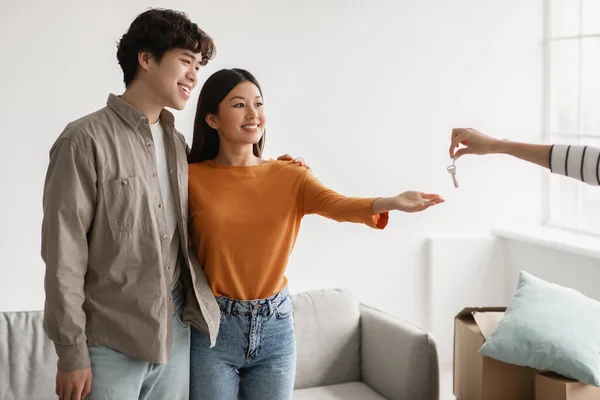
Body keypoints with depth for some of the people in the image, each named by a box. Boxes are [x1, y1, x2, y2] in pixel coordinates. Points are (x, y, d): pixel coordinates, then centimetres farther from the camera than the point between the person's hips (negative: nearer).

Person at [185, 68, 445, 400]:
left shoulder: (290, 176, 0)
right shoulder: (191, 179, -5)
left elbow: (336, 204, -17)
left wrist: (389, 202, -35)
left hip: (276, 326, 2)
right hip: (213, 327, -2)